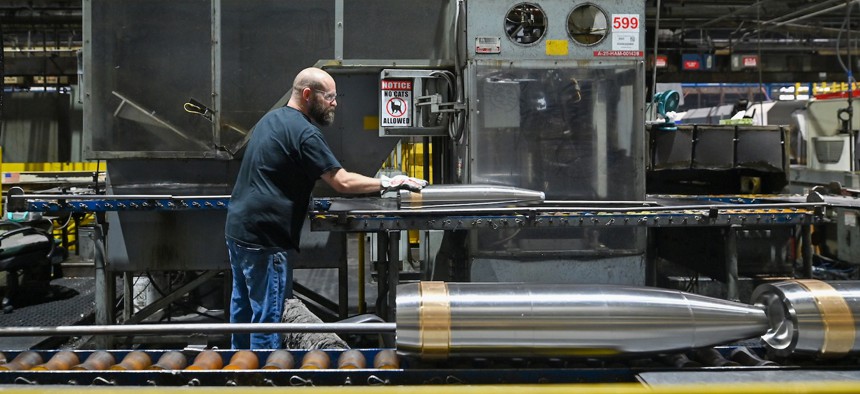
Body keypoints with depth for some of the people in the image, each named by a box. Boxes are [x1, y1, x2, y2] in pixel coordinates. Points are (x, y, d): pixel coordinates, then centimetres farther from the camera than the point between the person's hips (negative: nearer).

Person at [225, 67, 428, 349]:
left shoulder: (271, 119, 14)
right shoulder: (303, 132, -16)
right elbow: (342, 182, -19)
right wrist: (387, 183, -9)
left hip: (237, 229, 10)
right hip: (262, 238, -10)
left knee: (243, 308, 19)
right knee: (266, 316, -2)